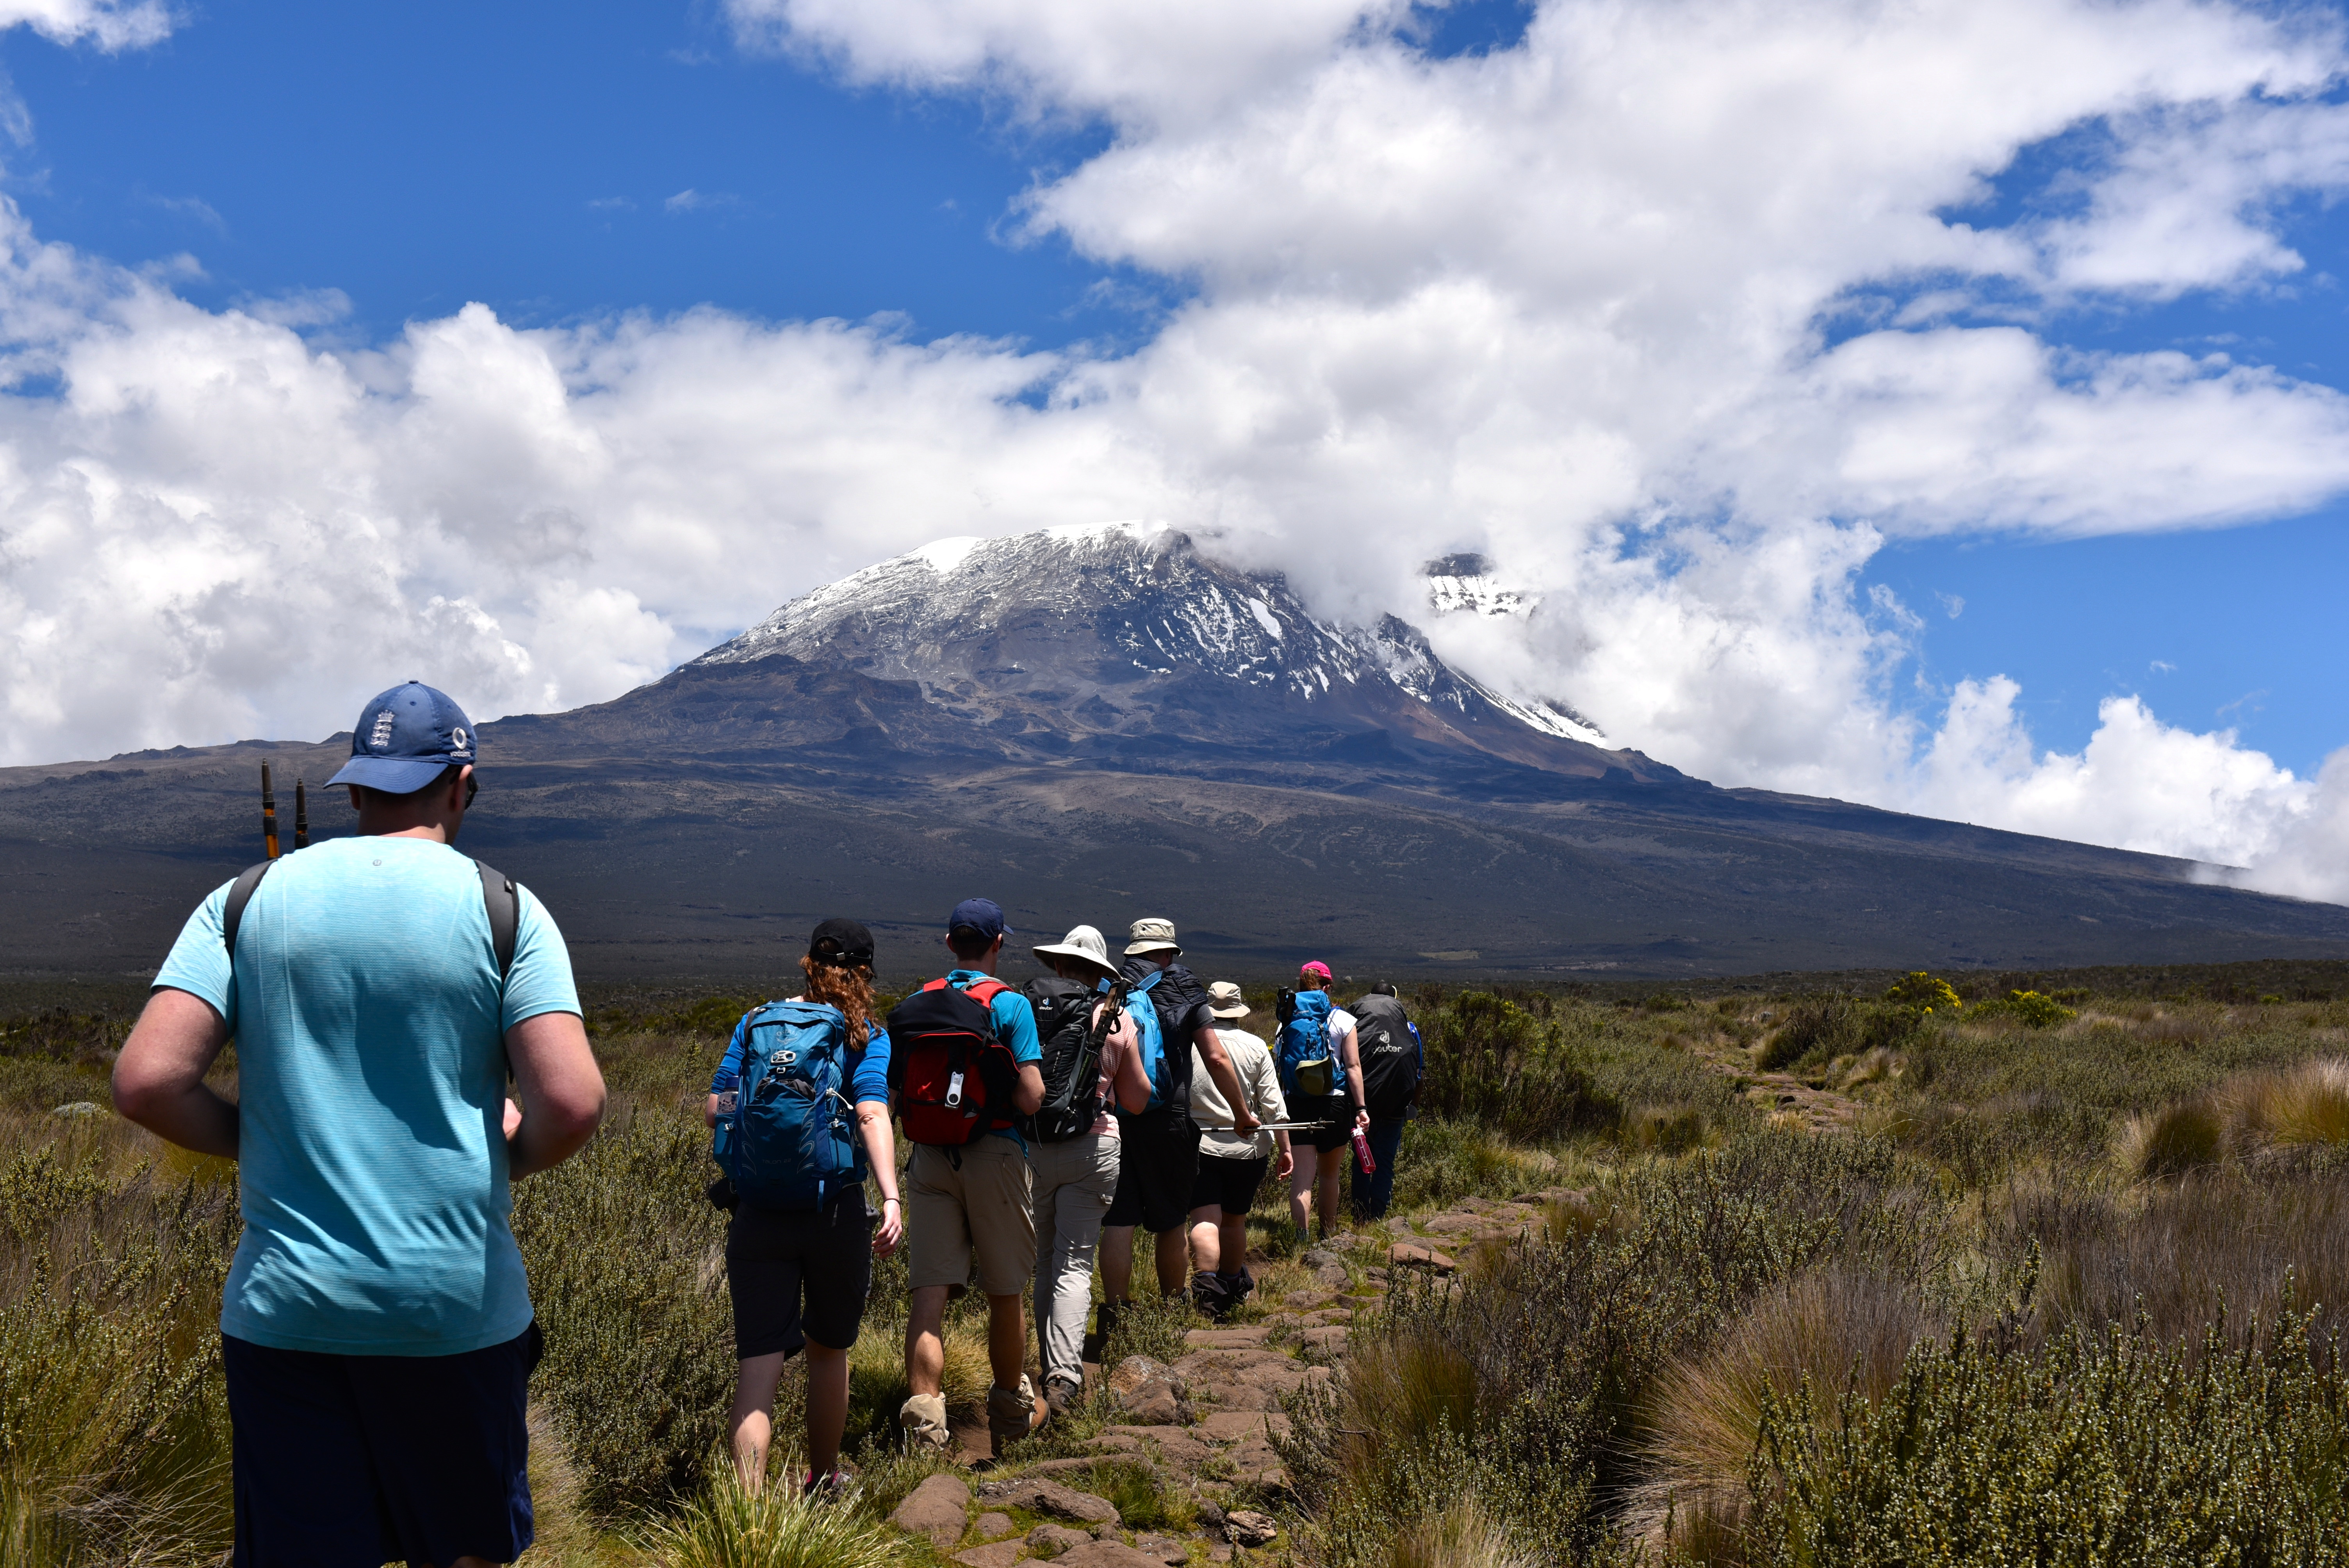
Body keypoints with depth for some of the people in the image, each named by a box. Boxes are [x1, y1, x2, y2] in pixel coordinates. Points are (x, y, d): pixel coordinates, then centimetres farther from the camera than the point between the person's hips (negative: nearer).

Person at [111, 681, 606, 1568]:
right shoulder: (503, 909, -4)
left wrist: (257, 1144, 11)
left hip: (283, 1305, 2)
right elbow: (573, 1105, -14)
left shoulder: (245, 903, 2)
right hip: (459, 1305, -1)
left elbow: (147, 1082, -7)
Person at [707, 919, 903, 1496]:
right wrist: (891, 1198, -26)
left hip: (755, 1215, 1)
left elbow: (716, 1108, 4)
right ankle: (822, 1481, 35)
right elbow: (872, 1116, -17)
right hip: (835, 1212, -1)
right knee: (828, 1350, 19)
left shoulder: (754, 1024, 6)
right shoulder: (866, 1037, -1)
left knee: (757, 1361, 0)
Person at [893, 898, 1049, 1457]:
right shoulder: (1010, 1005, -7)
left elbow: (895, 1096, 7)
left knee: (928, 1291, 0)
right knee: (1005, 1292, 13)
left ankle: (924, 1415, -14)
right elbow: (1031, 1098, -14)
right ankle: (1011, 1412, 29)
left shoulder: (915, 1006, 6)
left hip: (929, 1158, 3)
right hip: (994, 1155, -3)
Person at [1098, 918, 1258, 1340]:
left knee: (1117, 1222, 2)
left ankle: (1114, 1317, -1)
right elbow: (1217, 1059, -4)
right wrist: (1242, 1114, 5)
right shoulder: (1185, 995, 3)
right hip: (1167, 1125, -1)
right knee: (1172, 1224, 12)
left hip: (1111, 1121, 1)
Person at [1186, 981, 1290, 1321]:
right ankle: (1233, 1286, 32)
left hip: (1197, 1144, -1)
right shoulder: (1255, 1047, 1)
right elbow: (1273, 1105, 0)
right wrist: (1285, 1149, 6)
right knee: (1234, 1220, 17)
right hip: (1247, 1147, 2)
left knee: (1205, 1219, -8)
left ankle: (1206, 1282, -29)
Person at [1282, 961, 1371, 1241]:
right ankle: (1327, 1237, 26)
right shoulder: (1343, 1020, 0)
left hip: (1297, 1102, 0)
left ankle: (1302, 1236, -18)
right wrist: (1360, 1107, -3)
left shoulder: (1288, 1021, 2)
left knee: (1302, 1176, -3)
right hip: (1335, 1103, 0)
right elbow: (1353, 1066, -5)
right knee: (1330, 1175, 15)